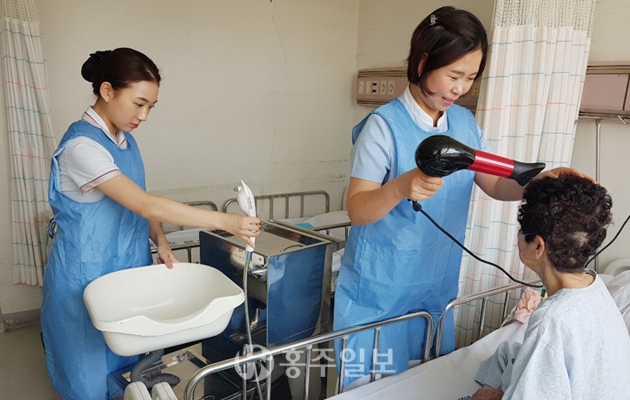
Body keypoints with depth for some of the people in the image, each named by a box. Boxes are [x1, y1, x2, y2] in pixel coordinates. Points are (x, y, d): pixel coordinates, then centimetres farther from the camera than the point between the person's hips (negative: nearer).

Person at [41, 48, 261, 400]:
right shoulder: (82, 146, -22)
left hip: (129, 267, 7)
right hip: (87, 277, -7)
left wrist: (160, 241, -5)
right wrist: (225, 221, -32)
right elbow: (143, 203, -31)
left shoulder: (125, 139, 4)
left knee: (131, 367, 18)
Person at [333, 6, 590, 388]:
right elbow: (357, 210, -20)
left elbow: (496, 184, 2)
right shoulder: (384, 125, -18)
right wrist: (401, 187, -39)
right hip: (379, 288, -5)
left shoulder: (466, 122, 2)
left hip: (437, 284, 6)